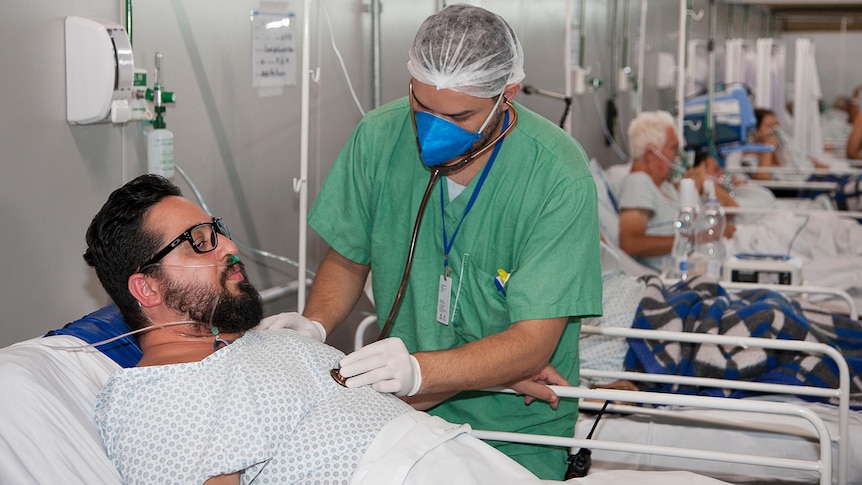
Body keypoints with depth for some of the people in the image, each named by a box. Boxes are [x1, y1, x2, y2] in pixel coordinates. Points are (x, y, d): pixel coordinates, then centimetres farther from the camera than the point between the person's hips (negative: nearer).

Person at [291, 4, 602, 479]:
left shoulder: (559, 177, -18)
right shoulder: (378, 137, -6)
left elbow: (532, 343, -19)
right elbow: (347, 260, 9)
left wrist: (418, 371, -34)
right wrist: (312, 327, -12)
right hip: (402, 411, 3)